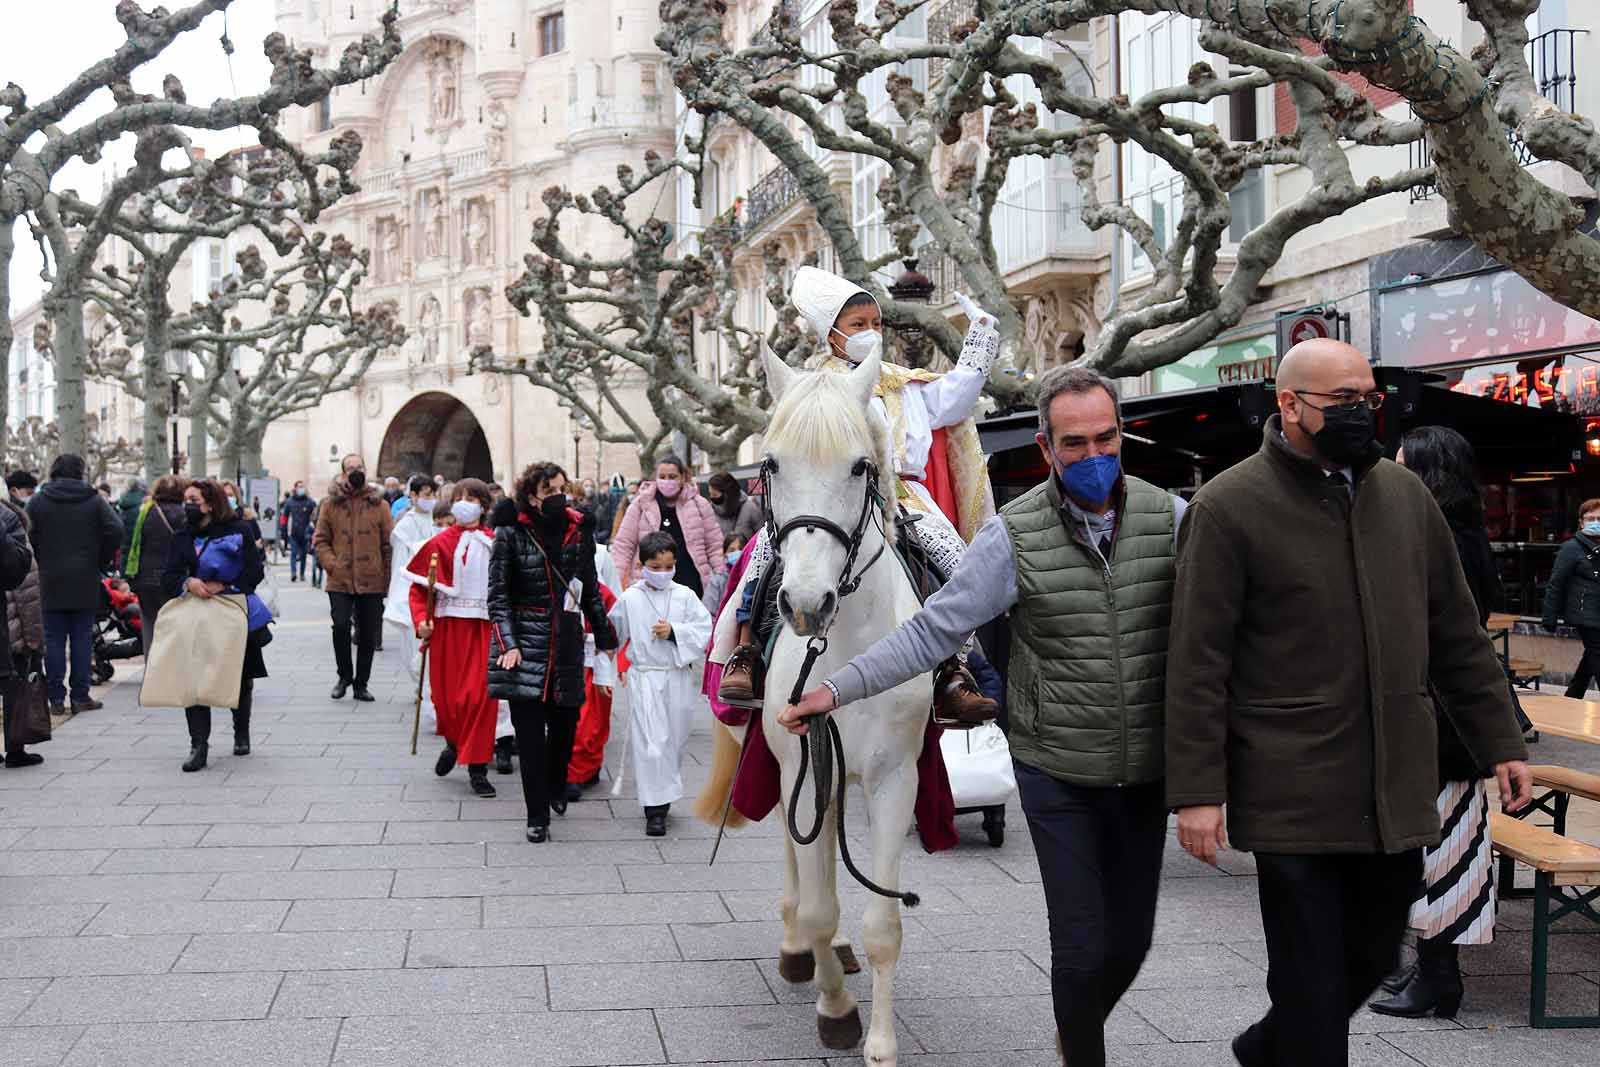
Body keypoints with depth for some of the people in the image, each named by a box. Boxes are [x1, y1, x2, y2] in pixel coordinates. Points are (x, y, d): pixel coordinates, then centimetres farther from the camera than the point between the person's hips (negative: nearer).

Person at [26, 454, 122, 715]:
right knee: (82, 639, 5)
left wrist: (41, 563, 6)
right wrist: (101, 562, 2)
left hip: (50, 581, 0)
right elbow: (115, 531, -10)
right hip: (85, 582, 0)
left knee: (54, 640, 5)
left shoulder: (37, 501, 1)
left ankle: (56, 698, 4)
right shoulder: (95, 500, -1)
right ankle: (80, 696, 5)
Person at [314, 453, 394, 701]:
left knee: (368, 634, 6)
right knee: (341, 626, -14)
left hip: (371, 581, 1)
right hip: (340, 580, -1)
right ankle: (344, 676, 9)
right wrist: (331, 564, -7)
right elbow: (320, 539, 7)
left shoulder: (379, 505, 3)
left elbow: (388, 544, 4)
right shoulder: (330, 504, 4)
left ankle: (361, 684, 20)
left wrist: (387, 576, -1)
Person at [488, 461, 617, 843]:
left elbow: (591, 590, 15)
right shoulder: (512, 534, -4)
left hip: (567, 642, 3)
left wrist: (605, 637, 17)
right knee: (530, 732, -4)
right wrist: (508, 644, -15)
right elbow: (498, 595, -4)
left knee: (565, 724, 10)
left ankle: (556, 788, 39)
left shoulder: (578, 531, 5)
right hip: (526, 642, -3)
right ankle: (537, 817, 5)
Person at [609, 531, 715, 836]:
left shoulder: (685, 596, 0)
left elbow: (705, 629, -5)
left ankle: (665, 795, 30)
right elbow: (613, 633, 11)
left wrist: (674, 631, -14)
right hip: (644, 678, -2)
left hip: (678, 678, 2)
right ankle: (654, 809, -2)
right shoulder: (629, 599, -1)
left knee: (674, 740, 12)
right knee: (650, 744, -6)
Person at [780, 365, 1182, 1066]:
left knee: (1131, 942, 15)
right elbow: (932, 633, -9)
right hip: (1058, 773, -3)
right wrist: (837, 690, -15)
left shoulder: (1170, 518, -4)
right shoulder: (1015, 534, -11)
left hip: (1146, 772, 3)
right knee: (1081, 947, 2)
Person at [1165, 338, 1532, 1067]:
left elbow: (1456, 635, 16)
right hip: (1293, 799, -5)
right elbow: (1197, 663, -10)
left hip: (1398, 790, 6)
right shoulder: (1229, 506, -7)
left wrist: (1498, 741, 12)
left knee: (1372, 957, 17)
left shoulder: (1405, 495, 10)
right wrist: (1197, 790, -13)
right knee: (1311, 982, 1)